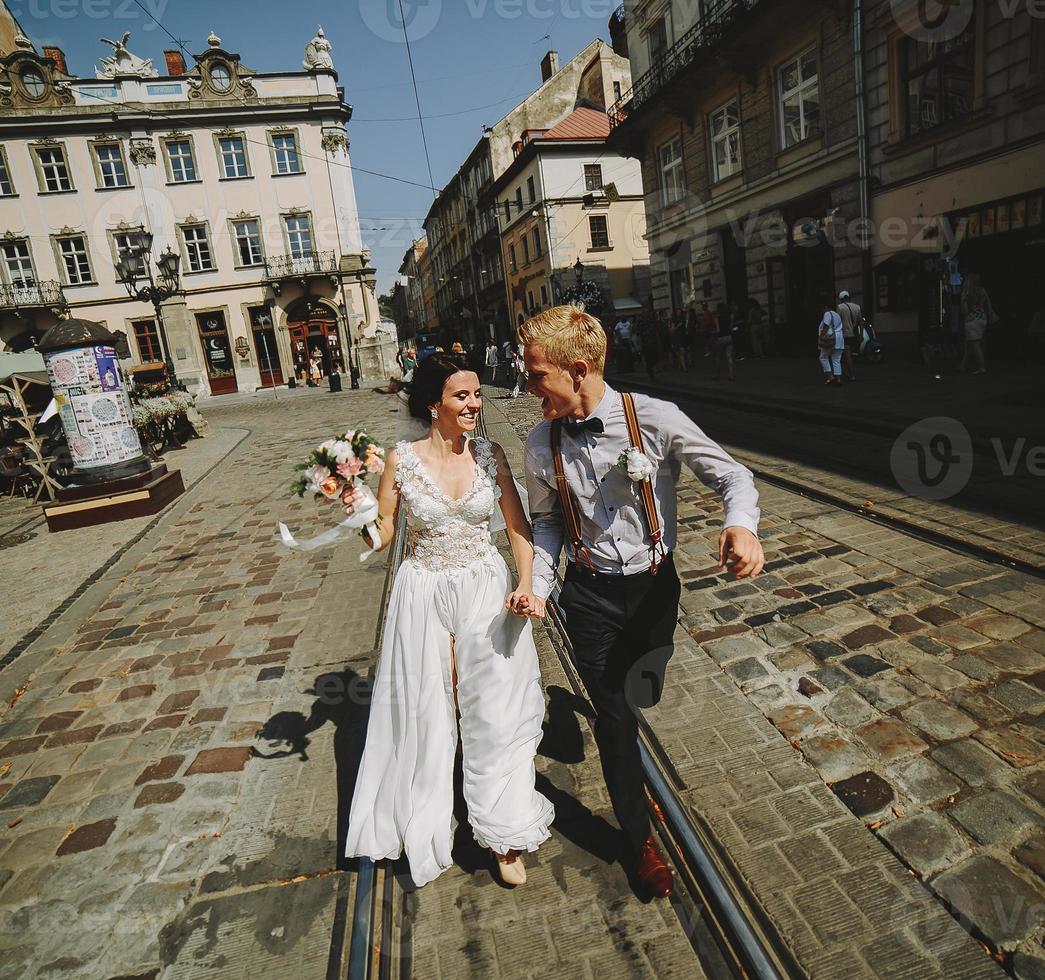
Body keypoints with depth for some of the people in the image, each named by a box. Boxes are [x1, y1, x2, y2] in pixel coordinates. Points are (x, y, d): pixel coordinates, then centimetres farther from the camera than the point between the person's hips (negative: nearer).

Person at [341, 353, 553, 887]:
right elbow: (383, 536, -2)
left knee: (496, 712, 8)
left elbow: (518, 526, 1)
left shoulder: (489, 453, -4)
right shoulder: (401, 459, -9)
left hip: (487, 594, 1)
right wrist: (357, 511, -21)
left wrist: (525, 584, -12)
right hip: (424, 597, -1)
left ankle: (505, 836, 31)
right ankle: (426, 823, 42)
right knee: (426, 715, 13)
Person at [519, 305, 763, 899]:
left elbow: (733, 476, -13)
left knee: (644, 695, 22)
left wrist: (743, 526, -33)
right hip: (590, 594, 1)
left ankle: (613, 690, 62)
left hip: (655, 584, 0)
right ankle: (640, 839, 30)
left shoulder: (654, 418, -19)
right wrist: (539, 584, -7)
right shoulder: (543, 443, -9)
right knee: (615, 718, 7)